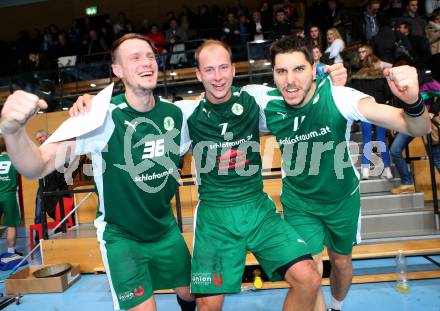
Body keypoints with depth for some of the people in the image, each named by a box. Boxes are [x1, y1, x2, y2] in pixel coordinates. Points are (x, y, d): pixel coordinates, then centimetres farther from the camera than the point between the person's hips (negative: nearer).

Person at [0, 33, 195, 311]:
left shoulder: (175, 114, -11)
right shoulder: (103, 117, -24)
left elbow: (189, 151, 12)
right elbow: (37, 168, -32)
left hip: (166, 229, 5)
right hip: (120, 235, -4)